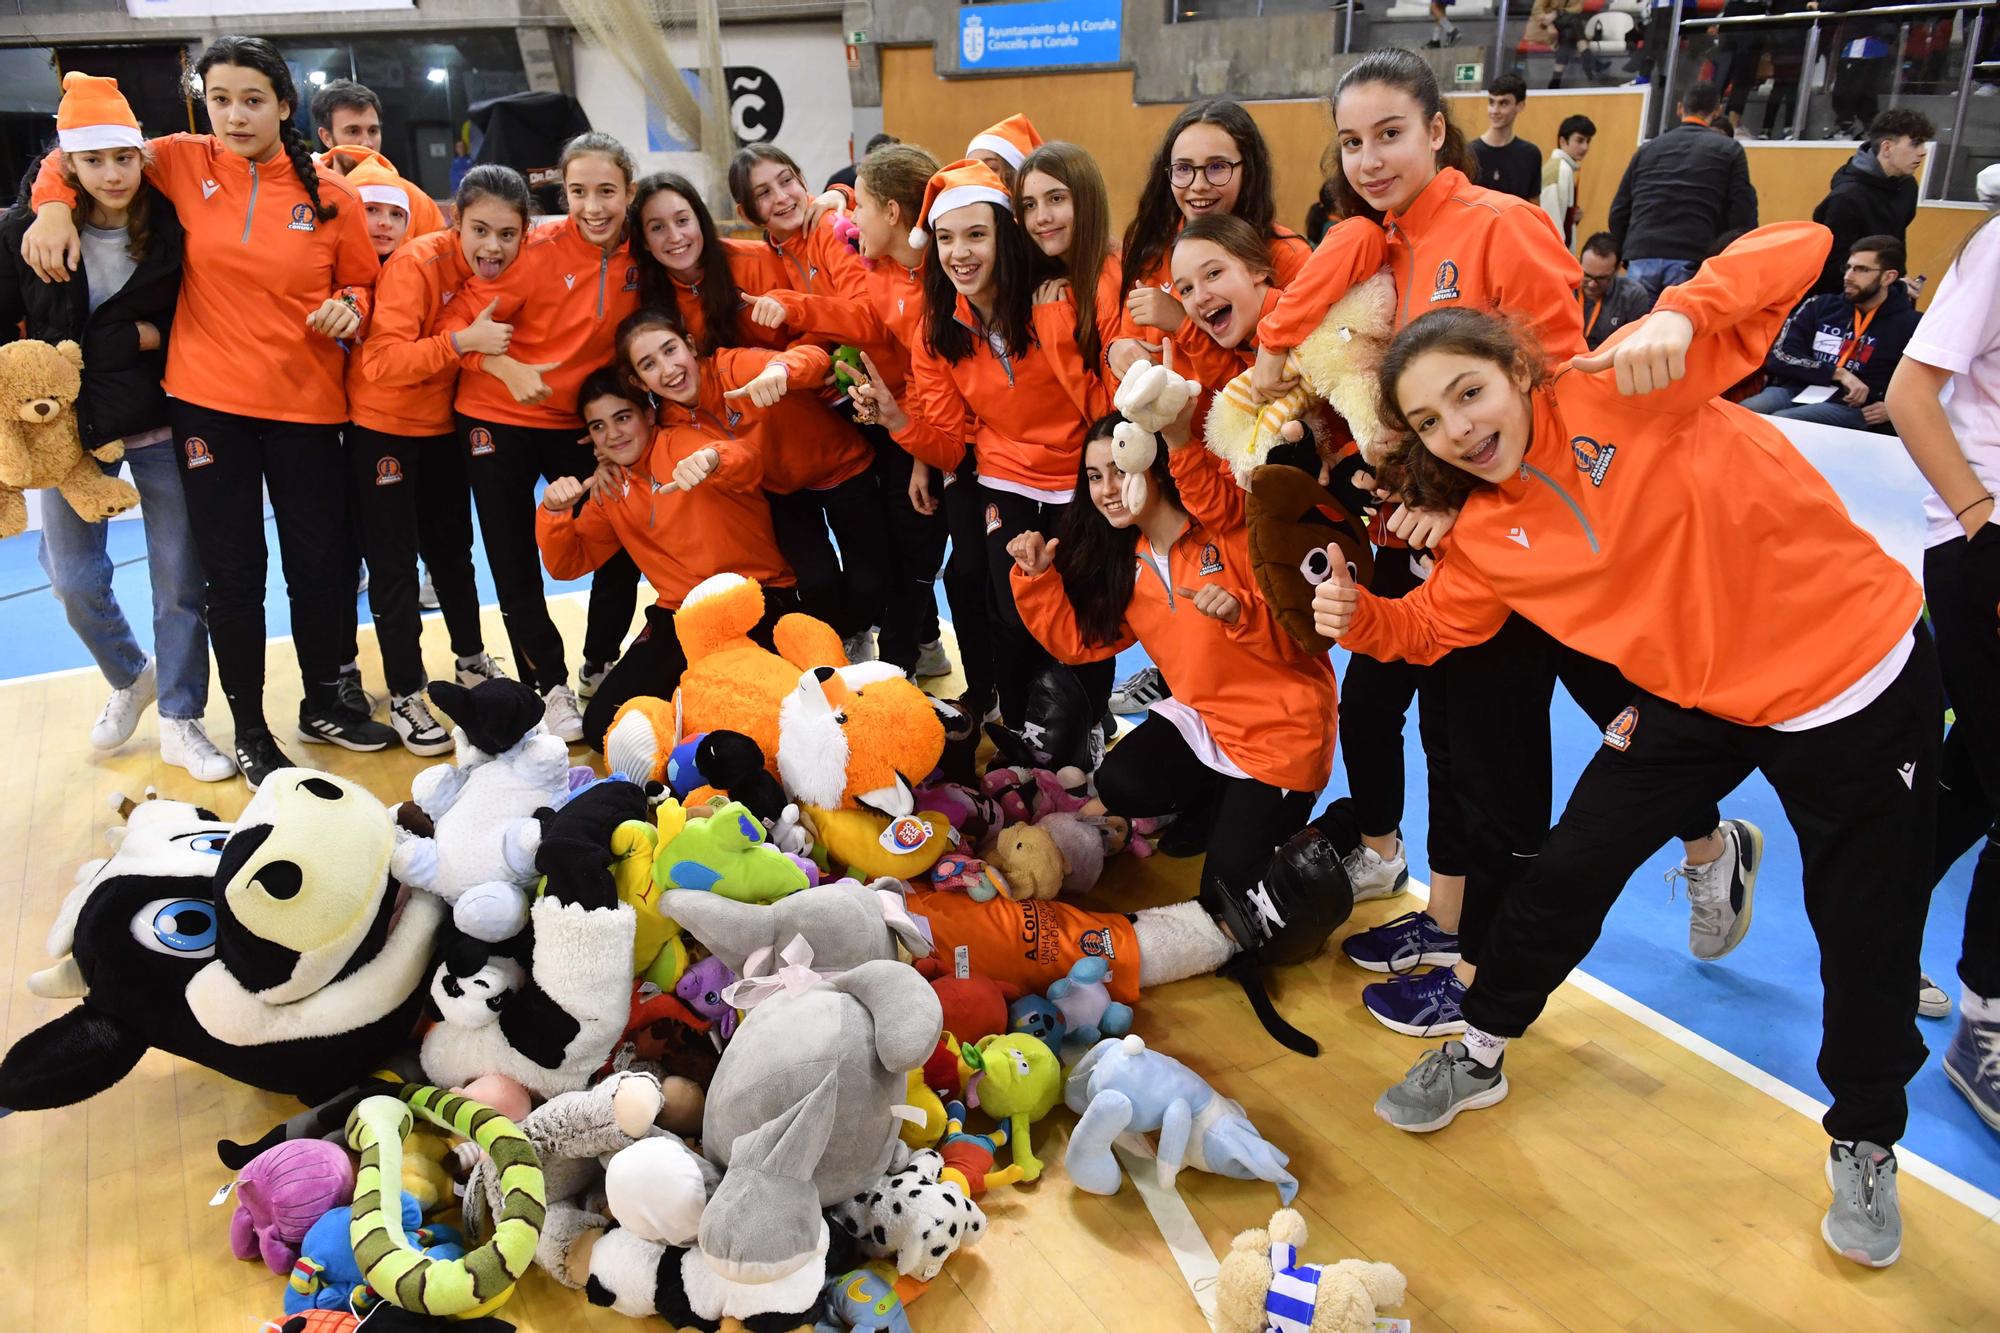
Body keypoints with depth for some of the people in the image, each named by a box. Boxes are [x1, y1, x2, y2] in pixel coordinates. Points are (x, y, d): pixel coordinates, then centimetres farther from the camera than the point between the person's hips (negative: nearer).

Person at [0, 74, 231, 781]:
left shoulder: (170, 220, -8)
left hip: (162, 426, -1)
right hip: (70, 430, 1)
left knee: (180, 576, 3)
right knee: (75, 577, 8)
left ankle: (179, 721, 16)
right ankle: (131, 677, 37)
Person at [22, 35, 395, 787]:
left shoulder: (331, 196, 1)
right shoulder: (182, 164, 1)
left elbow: (363, 280, 12)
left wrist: (349, 306, -9)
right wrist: (54, 204, -5)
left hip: (306, 402, 1)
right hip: (208, 401, 0)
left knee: (320, 560, 8)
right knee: (232, 571, 4)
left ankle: (323, 703, 31)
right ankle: (249, 729, 21)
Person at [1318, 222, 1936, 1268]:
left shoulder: (1622, 392, -21)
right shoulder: (1487, 535, -5)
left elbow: (1796, 251, -22)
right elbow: (1432, 625, 7)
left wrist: (1678, 316, -39)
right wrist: (1357, 616, -13)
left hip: (1862, 681, -4)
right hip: (1693, 699, 4)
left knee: (1867, 935, 10)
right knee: (1568, 872, 5)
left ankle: (1864, 1148, 35)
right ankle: (1480, 1055, 29)